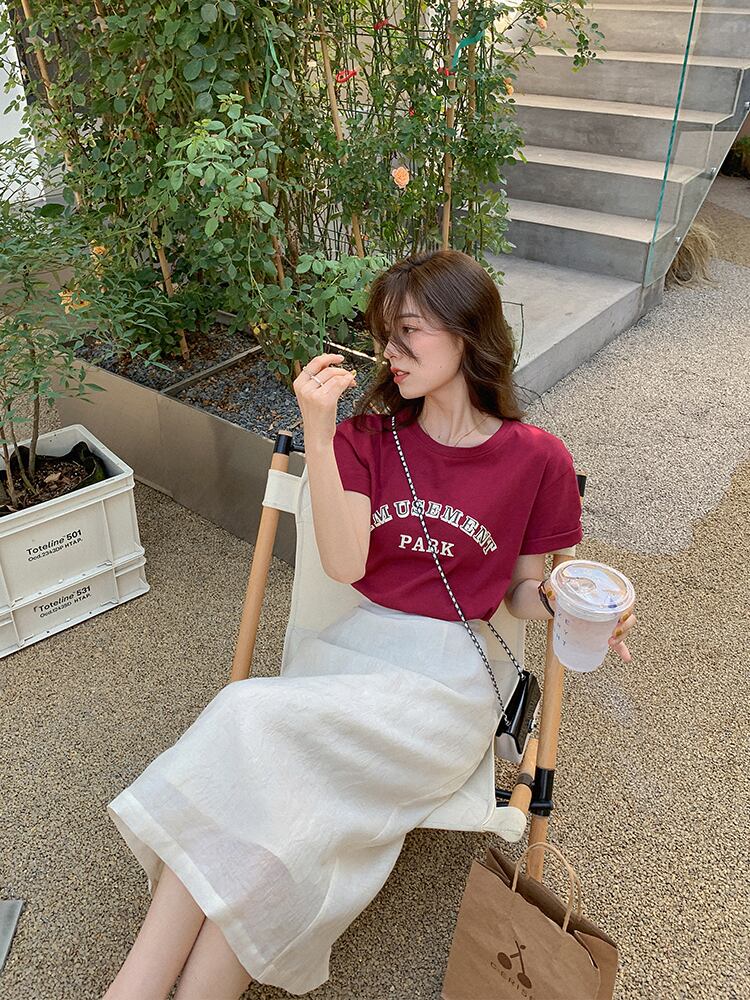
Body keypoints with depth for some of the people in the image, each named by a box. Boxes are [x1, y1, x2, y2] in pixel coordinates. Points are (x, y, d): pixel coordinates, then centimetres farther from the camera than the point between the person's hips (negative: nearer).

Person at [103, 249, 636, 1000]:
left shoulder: (536, 459, 0)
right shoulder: (368, 436, 6)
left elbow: (524, 592, 10)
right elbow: (344, 565, -8)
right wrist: (318, 436, -17)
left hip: (450, 675, -3)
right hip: (357, 644, 3)